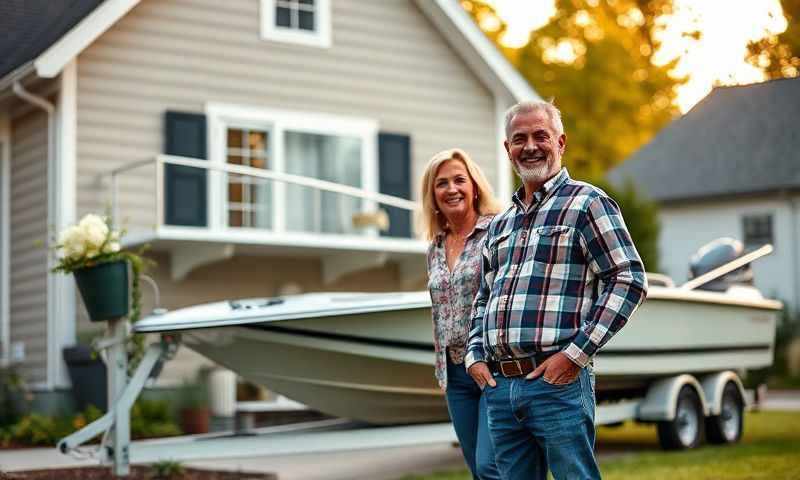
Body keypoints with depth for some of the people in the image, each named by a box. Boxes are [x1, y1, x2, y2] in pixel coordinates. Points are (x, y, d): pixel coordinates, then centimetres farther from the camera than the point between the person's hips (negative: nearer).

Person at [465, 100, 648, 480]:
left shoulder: (586, 203, -1)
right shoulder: (500, 224, 20)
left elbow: (630, 280, -9)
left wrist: (576, 353, -13)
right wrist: (475, 357, 11)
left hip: (557, 381, -6)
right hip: (499, 385, 7)